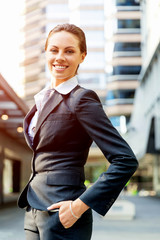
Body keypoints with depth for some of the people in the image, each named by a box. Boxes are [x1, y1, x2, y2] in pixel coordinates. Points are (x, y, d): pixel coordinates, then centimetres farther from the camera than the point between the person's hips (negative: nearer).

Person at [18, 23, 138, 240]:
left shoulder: (82, 99, -11)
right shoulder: (43, 98, 11)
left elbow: (126, 161, -17)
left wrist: (80, 205, -16)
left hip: (61, 214, -7)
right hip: (34, 210, 7)